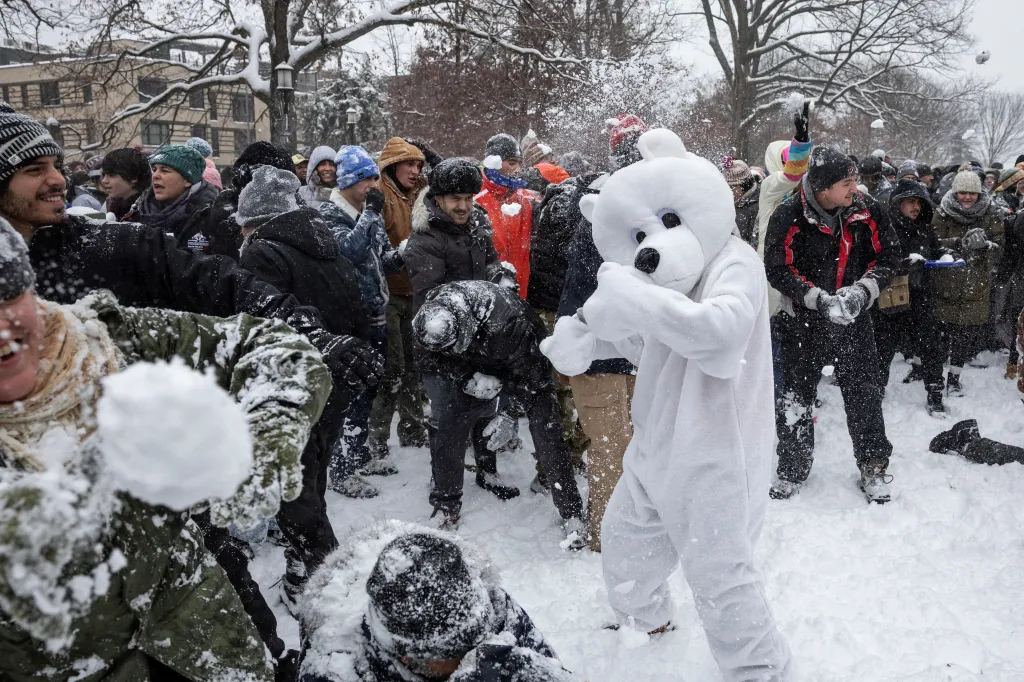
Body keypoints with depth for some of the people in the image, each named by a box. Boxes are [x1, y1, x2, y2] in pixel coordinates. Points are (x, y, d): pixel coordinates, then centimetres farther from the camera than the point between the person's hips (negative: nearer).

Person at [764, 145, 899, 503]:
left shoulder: (869, 212, -7)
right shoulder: (789, 217, -17)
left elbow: (886, 257, 0)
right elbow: (778, 269, -15)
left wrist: (862, 291, -17)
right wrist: (818, 299, -24)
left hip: (854, 318, 2)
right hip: (803, 320, -2)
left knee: (864, 393, 7)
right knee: (797, 395, 9)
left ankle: (873, 467, 24)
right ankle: (792, 469, 26)